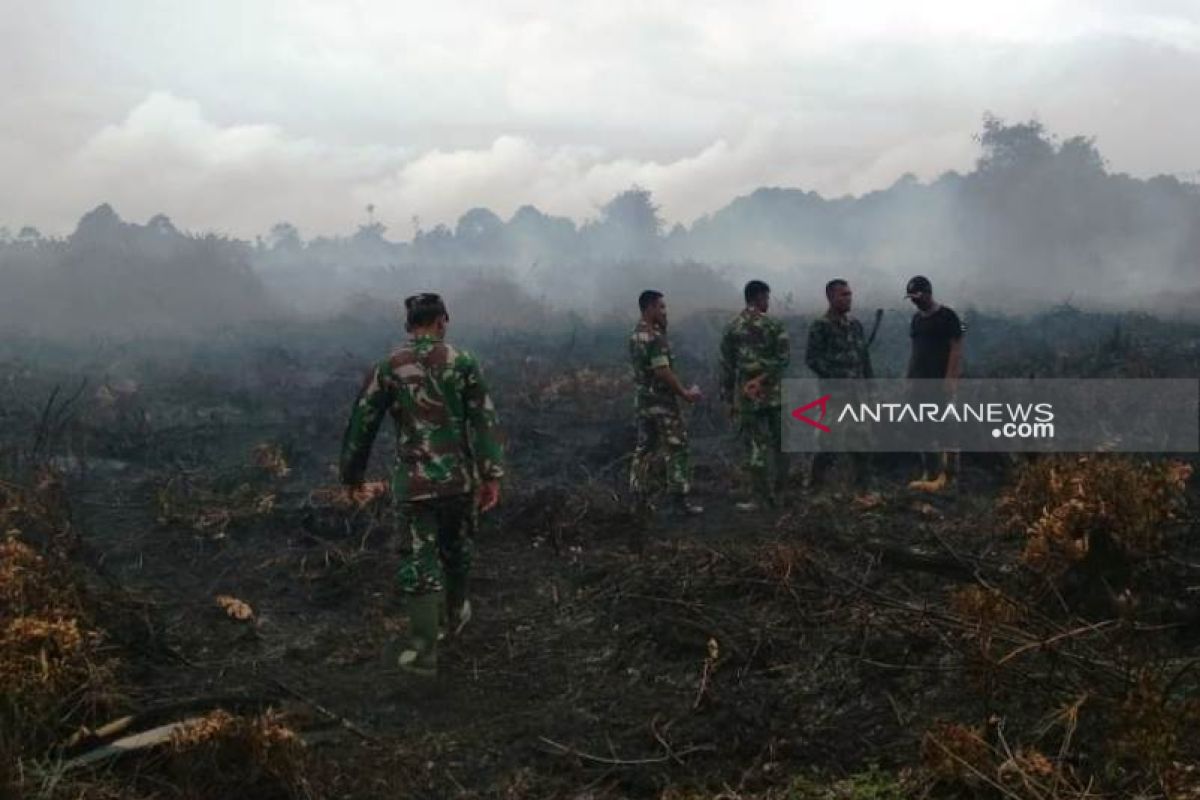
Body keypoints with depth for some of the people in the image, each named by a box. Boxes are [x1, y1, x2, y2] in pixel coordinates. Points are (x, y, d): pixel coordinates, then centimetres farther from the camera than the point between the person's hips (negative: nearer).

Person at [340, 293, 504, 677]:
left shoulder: (387, 368, -2)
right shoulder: (462, 362, -3)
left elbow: (361, 425, 3)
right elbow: (484, 421, -9)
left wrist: (352, 473, 15)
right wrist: (492, 476, -8)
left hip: (414, 482, -1)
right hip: (460, 477, 1)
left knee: (422, 561, 2)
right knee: (456, 549, 22)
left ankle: (424, 650, -3)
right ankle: (455, 613, 43)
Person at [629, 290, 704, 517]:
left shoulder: (635, 335, 11)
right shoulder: (655, 337, -19)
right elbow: (663, 371, -24)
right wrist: (684, 394, -17)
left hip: (641, 402, 9)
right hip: (662, 403, -9)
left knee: (644, 449, 12)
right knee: (675, 449, -1)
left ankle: (640, 499, 14)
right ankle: (680, 498, 3)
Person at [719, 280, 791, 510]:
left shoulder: (731, 328, 3)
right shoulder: (774, 325, -3)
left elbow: (726, 365, 3)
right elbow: (783, 358, -12)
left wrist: (727, 398, 8)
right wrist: (764, 378, -10)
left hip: (746, 395, 1)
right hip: (774, 393, -1)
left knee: (755, 445, 4)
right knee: (779, 443, 13)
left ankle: (759, 496, 3)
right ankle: (778, 491, 19)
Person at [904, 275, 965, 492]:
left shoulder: (947, 316, -6)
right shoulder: (916, 319, 17)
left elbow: (956, 348, -10)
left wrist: (950, 378, -18)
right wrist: (909, 377, 14)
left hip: (942, 382, -8)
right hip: (921, 382, 8)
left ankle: (946, 477, -11)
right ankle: (927, 476, 12)